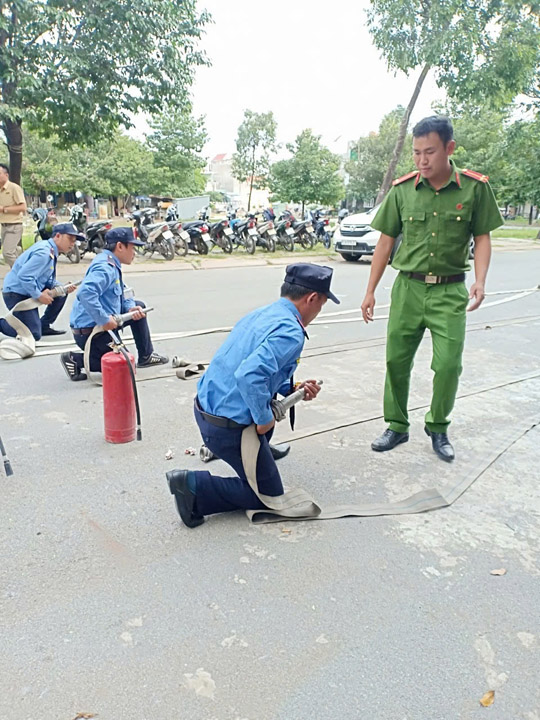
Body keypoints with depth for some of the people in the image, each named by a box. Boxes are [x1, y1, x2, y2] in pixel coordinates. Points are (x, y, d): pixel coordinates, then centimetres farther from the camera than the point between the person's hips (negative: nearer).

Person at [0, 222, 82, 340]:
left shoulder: (51, 251, 8)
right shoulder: (44, 252, -22)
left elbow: (49, 280, 14)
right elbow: (24, 276, -30)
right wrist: (39, 296, -21)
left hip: (27, 291, 9)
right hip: (16, 294, -9)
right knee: (34, 335, -11)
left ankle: (44, 326, 14)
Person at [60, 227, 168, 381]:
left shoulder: (113, 265, 11)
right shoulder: (105, 267, -22)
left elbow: (121, 294, 19)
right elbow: (85, 293, -38)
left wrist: (131, 307, -3)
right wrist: (104, 320, -35)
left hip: (102, 323, 10)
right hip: (90, 330, -10)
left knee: (138, 306, 19)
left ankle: (146, 357, 19)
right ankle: (75, 360, -2)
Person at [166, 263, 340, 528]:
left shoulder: (262, 314, 7)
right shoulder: (290, 333, -21)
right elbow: (249, 375, -35)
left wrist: (294, 389, 15)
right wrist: (264, 419, -21)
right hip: (229, 428, -9)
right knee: (270, 494, 10)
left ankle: (261, 453, 47)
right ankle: (195, 487, -2)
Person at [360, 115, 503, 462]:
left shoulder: (475, 187, -5)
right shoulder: (402, 189, -1)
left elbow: (482, 237, 2)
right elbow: (386, 241, 4)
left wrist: (480, 280, -15)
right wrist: (370, 291, 3)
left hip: (450, 292, -1)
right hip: (408, 289, 2)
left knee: (448, 365, -4)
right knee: (396, 360, 6)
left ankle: (438, 427, 22)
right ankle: (397, 426, 24)